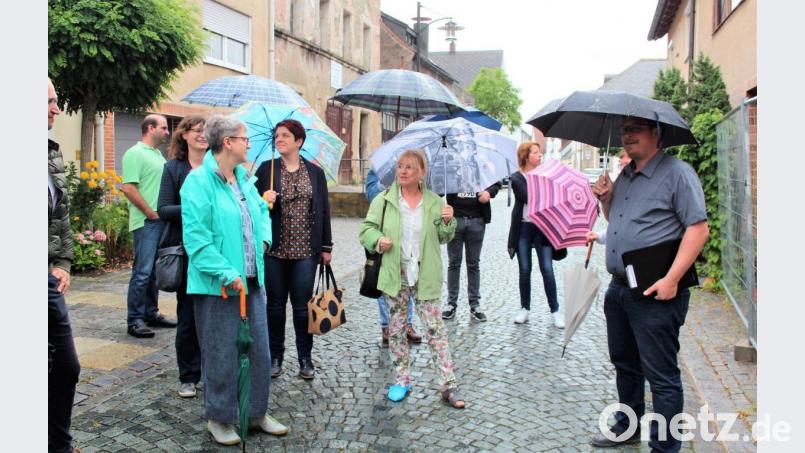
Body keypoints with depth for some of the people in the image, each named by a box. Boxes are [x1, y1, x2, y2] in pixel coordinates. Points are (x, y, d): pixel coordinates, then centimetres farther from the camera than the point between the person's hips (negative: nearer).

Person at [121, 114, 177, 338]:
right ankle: (135, 320, 3)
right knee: (142, 272, -5)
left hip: (161, 221, 8)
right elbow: (128, 188, -16)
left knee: (155, 271, 14)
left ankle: (151, 314, 23)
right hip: (146, 222, -8)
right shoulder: (135, 153, -8)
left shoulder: (158, 155, 18)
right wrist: (150, 212, -14)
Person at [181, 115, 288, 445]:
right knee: (222, 356, 5)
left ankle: (257, 413, 31)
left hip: (252, 281, 8)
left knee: (260, 351, 14)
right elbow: (196, 237, -20)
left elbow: (262, 210, 26)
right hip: (217, 285, -8)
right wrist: (227, 274, -22)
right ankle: (219, 419, 25)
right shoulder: (199, 181, -14)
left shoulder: (244, 177, 10)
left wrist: (264, 238, 7)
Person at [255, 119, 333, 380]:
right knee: (275, 304, 9)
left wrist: (326, 246, 4)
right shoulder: (266, 169, 3)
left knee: (302, 305, 4)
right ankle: (275, 357, 22)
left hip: (305, 250, 0)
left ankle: (305, 358, 16)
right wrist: (264, 200, -18)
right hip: (274, 249, 0)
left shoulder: (315, 173, 6)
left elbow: (323, 211, 7)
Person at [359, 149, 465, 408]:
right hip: (394, 274, 1)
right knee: (396, 328, 10)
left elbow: (443, 238, 12)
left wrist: (447, 222, -8)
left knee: (435, 328, -1)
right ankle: (401, 381, 24)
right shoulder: (384, 200, 0)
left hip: (425, 276, 0)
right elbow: (366, 229, 5)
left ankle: (448, 385, 7)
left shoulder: (434, 202, 4)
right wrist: (378, 240, -15)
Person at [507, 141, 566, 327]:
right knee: (524, 270, 7)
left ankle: (555, 310, 6)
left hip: (542, 227, 1)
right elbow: (528, 198, -15)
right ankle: (525, 309, 19)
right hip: (523, 228, -1)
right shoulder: (517, 178, -1)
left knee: (547, 269, -3)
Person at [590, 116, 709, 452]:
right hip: (619, 288, 9)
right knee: (624, 363, 21)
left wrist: (671, 279, -23)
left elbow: (698, 229, -17)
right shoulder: (624, 177, 14)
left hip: (655, 293, -8)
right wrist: (605, 199, 6)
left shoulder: (677, 173, -11)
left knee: (661, 376, 1)